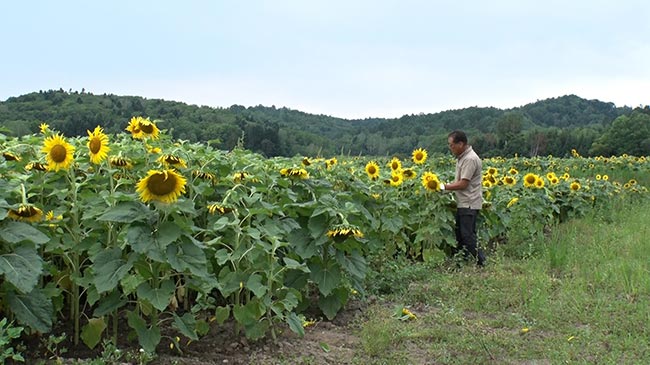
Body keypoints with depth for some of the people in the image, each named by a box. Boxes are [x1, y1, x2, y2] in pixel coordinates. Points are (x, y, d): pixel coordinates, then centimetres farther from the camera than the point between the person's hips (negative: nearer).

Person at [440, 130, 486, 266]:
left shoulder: (470, 159, -18)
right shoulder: (462, 157, 13)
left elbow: (463, 184, -21)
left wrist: (444, 187, -15)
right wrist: (447, 185, 6)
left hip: (469, 204, -10)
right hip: (463, 203, 10)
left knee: (467, 235, -8)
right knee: (459, 233, 13)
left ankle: (481, 262, 1)